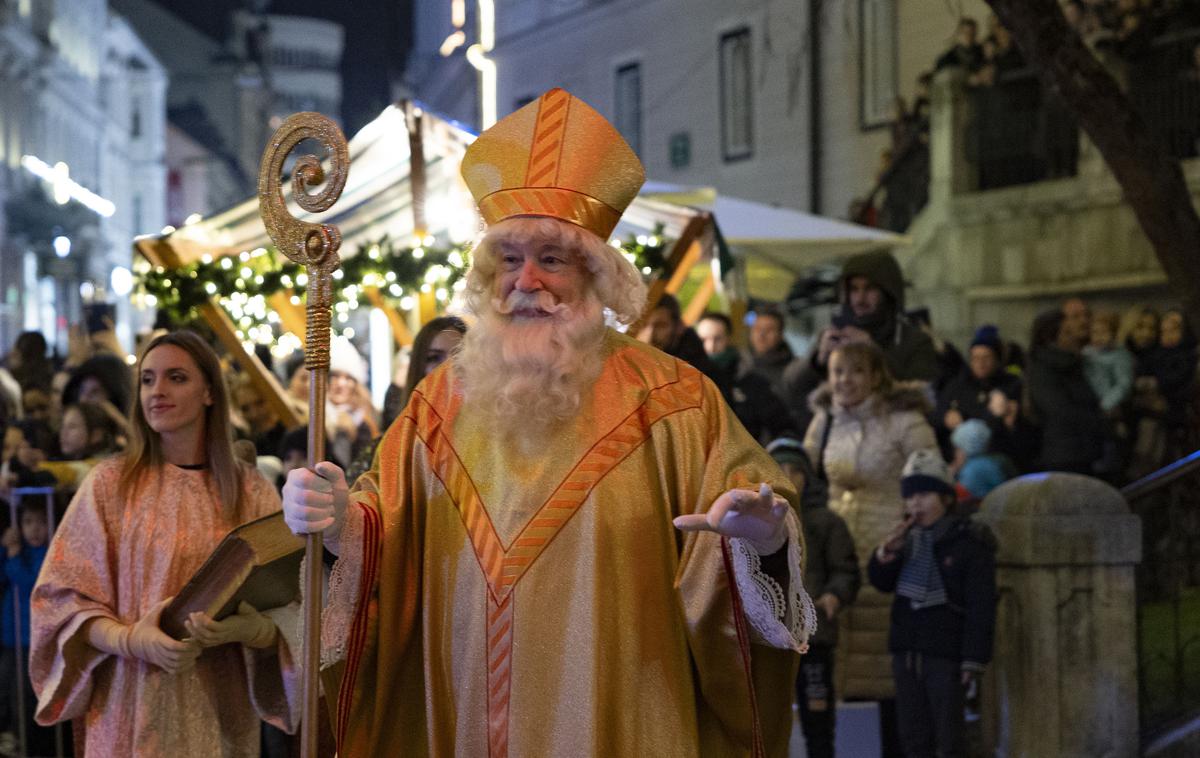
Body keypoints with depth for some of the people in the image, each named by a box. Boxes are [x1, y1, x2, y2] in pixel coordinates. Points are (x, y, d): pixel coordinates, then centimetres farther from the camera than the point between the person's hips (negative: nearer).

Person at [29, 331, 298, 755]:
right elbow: (62, 594, -2)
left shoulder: (251, 493, 3)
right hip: (133, 711, -1)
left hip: (219, 711, 1)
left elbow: (284, 613, 2)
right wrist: (130, 641, -19)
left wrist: (242, 629, -20)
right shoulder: (110, 483, 0)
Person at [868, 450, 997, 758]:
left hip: (946, 655, -6)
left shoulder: (969, 542, -8)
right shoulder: (907, 537, 10)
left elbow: (981, 609, -11)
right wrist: (885, 555, -5)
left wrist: (974, 661, -16)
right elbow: (881, 583, 16)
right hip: (906, 651, 6)